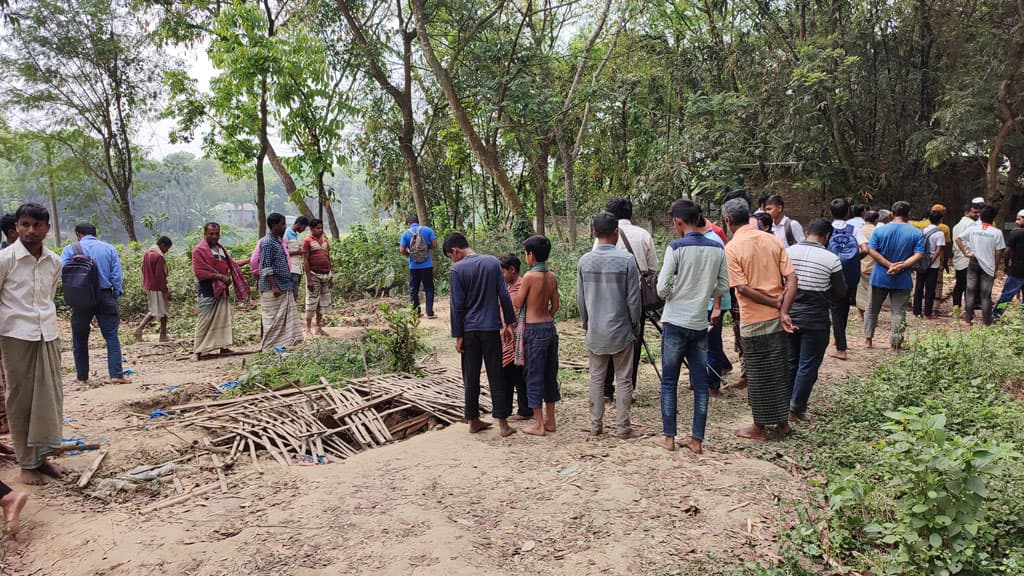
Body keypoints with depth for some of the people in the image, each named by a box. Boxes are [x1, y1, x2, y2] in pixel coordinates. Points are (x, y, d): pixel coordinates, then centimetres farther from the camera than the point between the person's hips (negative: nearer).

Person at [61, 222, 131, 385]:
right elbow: (117, 276, 1)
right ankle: (116, 375, -7)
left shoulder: (70, 249, 2)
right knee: (112, 336, 1)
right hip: (105, 297, 0)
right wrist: (116, 298, 5)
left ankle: (81, 377, 17)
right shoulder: (109, 249, 5)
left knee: (80, 339, 11)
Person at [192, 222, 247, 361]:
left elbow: (229, 265, 24)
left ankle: (223, 346, 15)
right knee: (204, 321, -6)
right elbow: (199, 272, -15)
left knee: (224, 318, 8)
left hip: (222, 290, 7)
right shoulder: (199, 250, -7)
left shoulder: (221, 249, 16)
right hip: (207, 292, -7)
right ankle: (197, 351, -1)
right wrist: (220, 276, -16)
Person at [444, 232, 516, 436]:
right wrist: (508, 323, 9)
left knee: (471, 377, 9)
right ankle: (502, 423, 3)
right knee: (496, 376, 5)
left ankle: (473, 421, 17)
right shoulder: (493, 262, 2)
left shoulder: (457, 270, -6)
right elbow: (504, 296, 3)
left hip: (469, 330, -2)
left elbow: (457, 305, -6)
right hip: (492, 328, 2)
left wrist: (458, 335, -1)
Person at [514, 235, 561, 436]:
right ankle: (550, 420, 22)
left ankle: (538, 425, 7)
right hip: (550, 327, 7)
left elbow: (517, 304, -7)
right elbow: (555, 305, 11)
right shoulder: (552, 277, 5)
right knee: (550, 375, 14)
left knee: (534, 376, 2)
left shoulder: (529, 276, -15)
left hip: (534, 330, -7)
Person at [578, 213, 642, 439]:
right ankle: (622, 427, 12)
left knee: (596, 379, 12)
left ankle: (596, 425, 18)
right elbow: (633, 299, -9)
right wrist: (636, 324, 7)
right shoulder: (626, 260, -12)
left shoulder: (584, 261, -2)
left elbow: (580, 298, 4)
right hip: (621, 331, -3)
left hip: (595, 332, 3)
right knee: (623, 380, 7)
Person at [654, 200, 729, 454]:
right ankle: (696, 439, 14)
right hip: (700, 323, 4)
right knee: (700, 383, 9)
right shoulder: (717, 249, 2)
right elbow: (723, 287, 7)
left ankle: (668, 437, 12)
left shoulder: (676, 247, -13)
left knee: (669, 382, 7)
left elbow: (662, 289, -13)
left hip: (675, 323, -4)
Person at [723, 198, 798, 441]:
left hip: (754, 320, -5)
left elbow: (743, 288, -18)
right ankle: (782, 421, 29)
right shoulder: (773, 240, 3)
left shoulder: (732, 248, -12)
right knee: (780, 368, 17)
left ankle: (760, 427, 17)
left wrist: (775, 303, -10)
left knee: (758, 373, 6)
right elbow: (791, 279, -4)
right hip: (778, 318, 5)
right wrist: (783, 310, -10)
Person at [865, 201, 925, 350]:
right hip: (902, 280, 0)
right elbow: (918, 255, -13)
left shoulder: (879, 230, -4)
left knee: (872, 310, 14)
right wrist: (900, 266, -17)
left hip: (880, 277, 1)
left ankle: (868, 339, 18)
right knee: (899, 312, 7)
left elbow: (872, 251, -12)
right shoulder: (917, 233, -4)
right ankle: (895, 344, 7)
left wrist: (890, 265, -14)